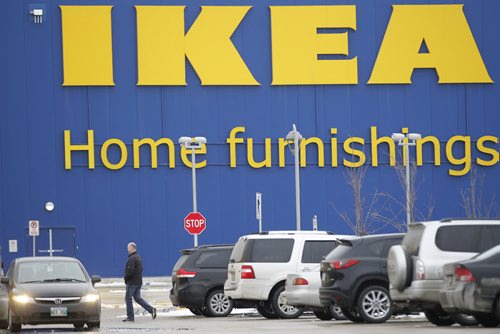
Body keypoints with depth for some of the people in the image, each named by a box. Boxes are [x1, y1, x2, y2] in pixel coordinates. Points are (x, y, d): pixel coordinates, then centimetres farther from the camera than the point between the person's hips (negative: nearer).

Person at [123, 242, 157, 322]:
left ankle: (130, 317, 2)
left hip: (132, 282, -10)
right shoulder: (138, 257, 16)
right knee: (137, 298, 12)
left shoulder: (132, 258, -17)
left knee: (128, 298, -1)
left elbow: (130, 270, -26)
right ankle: (151, 309, 0)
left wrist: (125, 277, -10)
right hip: (138, 282, 10)